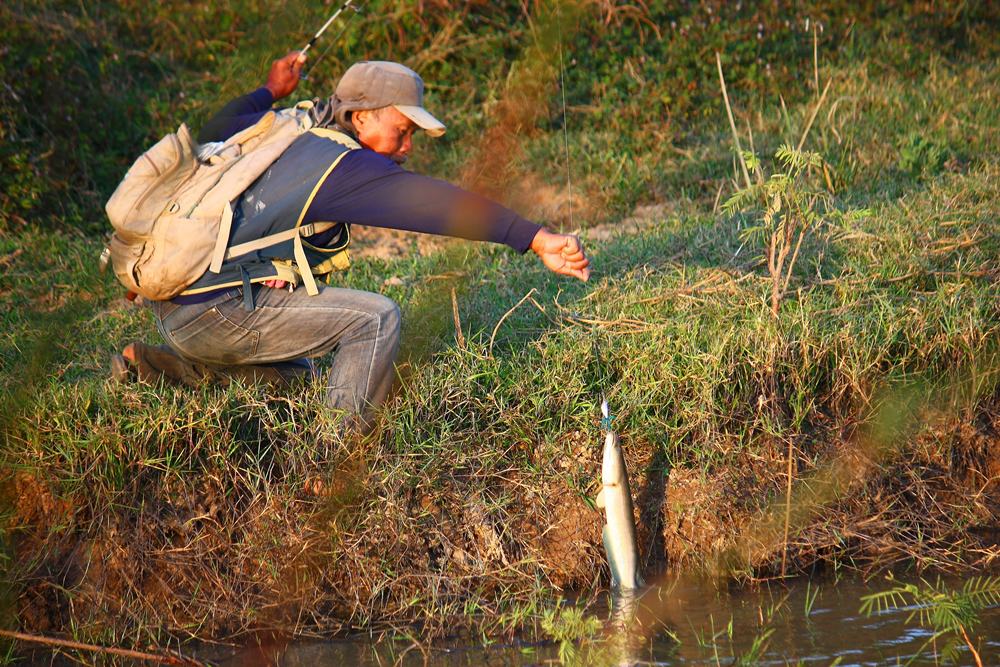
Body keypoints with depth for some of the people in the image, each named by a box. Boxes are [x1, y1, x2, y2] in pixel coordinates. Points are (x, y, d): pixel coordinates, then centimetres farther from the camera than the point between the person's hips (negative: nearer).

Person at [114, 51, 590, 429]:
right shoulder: (341, 164, -13)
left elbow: (216, 131, 33)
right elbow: (430, 203, -26)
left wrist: (270, 91, 50)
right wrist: (536, 239, -33)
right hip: (214, 310, -10)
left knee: (293, 374, 32)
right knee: (376, 318, -12)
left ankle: (152, 366, 20)